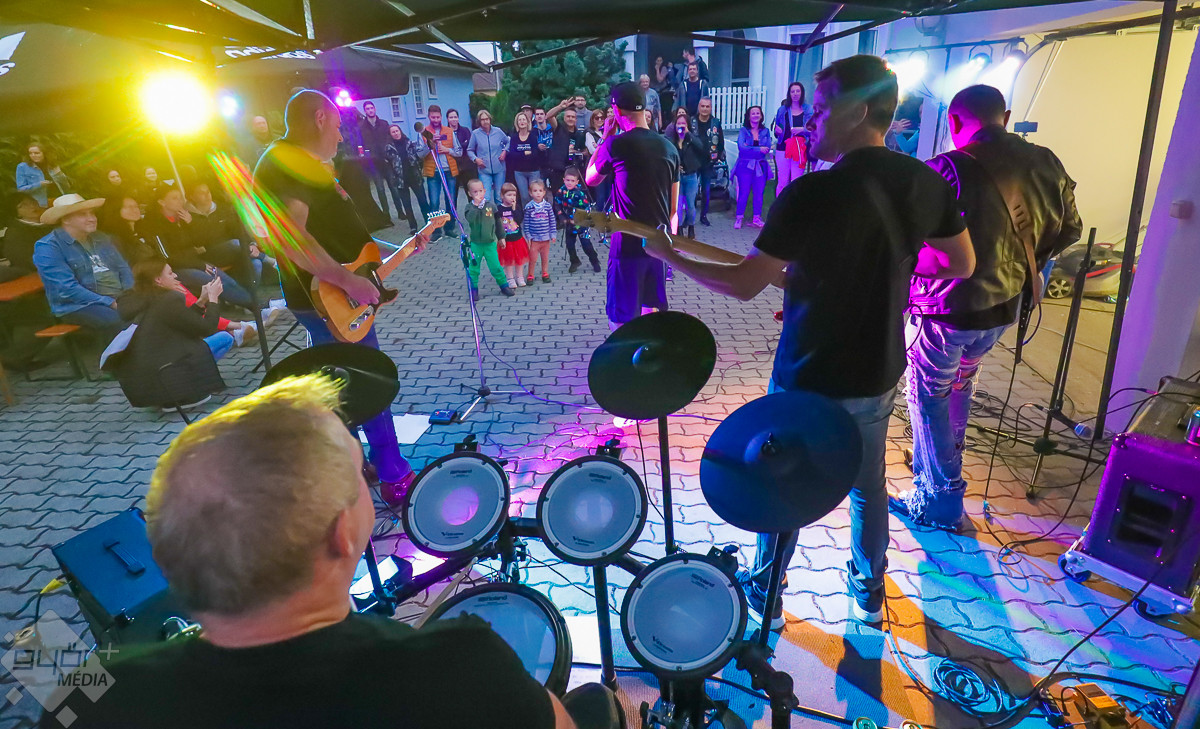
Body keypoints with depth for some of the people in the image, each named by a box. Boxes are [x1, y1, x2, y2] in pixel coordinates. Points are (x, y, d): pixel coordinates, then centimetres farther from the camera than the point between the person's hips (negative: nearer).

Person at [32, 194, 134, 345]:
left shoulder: (101, 239, 16)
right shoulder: (47, 247, -6)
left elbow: (123, 269, 16)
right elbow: (67, 289, -15)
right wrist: (110, 303, -19)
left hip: (119, 298, 7)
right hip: (78, 306, -7)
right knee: (121, 321, -36)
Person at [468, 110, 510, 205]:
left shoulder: (498, 131, 2)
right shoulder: (475, 134, -1)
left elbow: (508, 142, 19)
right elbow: (469, 150, 8)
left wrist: (505, 151, 2)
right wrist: (475, 159, -9)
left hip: (499, 169, 2)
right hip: (484, 170, -2)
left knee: (499, 196, 8)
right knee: (486, 198, -10)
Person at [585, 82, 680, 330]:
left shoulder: (615, 145, -11)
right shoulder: (669, 147, 6)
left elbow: (590, 179, 7)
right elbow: (674, 207, 11)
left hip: (628, 243, -6)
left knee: (622, 318, 3)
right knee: (653, 309, 18)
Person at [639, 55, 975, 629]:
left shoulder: (812, 194, -24)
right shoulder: (926, 183, -5)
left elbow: (744, 284, -20)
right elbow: (961, 264, 7)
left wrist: (669, 256, -8)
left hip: (809, 382, -5)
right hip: (878, 376, 6)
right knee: (868, 485, 25)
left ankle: (765, 597, 37)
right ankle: (869, 593, 45)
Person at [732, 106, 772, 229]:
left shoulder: (765, 131, 10)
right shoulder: (743, 130, 2)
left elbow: (767, 148, -4)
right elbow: (741, 147, -13)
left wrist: (749, 148, -14)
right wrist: (759, 149, -14)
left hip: (760, 166, 3)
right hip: (745, 166, -3)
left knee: (759, 193, 3)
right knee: (743, 193, -5)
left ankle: (757, 218, 13)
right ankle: (739, 218, 6)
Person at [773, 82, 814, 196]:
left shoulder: (808, 110, 6)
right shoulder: (782, 110, 8)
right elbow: (776, 130, 14)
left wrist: (802, 129, -13)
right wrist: (777, 131, -9)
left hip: (800, 150, -1)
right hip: (783, 149, 1)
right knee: (782, 181, 1)